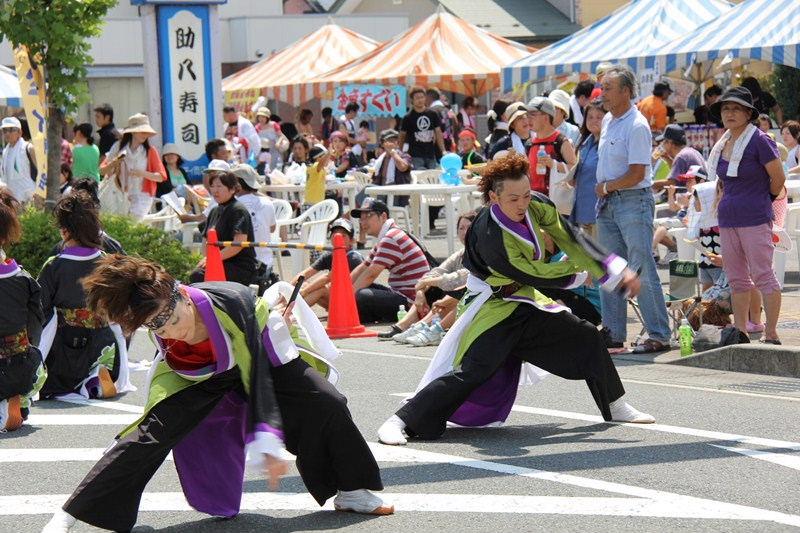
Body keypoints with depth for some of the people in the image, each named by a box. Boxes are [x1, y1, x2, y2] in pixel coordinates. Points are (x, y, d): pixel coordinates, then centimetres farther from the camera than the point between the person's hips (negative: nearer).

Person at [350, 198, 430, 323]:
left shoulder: (392, 238, -15)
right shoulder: (384, 240, 19)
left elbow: (371, 274, -16)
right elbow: (363, 268, 22)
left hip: (410, 302, -11)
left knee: (361, 297, -27)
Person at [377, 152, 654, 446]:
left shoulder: (537, 207, -12)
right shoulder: (490, 236, -32)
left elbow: (571, 240, -7)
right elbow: (534, 275, -23)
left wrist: (617, 271, -14)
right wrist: (577, 269, -6)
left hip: (527, 302, 8)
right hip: (495, 309, -8)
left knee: (587, 337, 10)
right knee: (470, 372, -21)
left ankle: (615, 407, 29)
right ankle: (400, 421, -19)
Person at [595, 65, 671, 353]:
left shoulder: (637, 126, -15)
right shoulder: (608, 121, 13)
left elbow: (636, 174, -19)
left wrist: (606, 187, -7)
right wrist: (603, 192, 9)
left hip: (634, 201, -9)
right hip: (608, 201, 9)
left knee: (642, 270, -9)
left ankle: (659, 335, -5)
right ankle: (613, 332, 18)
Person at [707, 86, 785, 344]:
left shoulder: (759, 141, -10)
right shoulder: (723, 144, 11)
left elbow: (778, 178, -7)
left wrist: (763, 200, 6)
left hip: (755, 219, -8)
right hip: (727, 219, 8)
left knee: (763, 276, -6)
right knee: (736, 278, 11)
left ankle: (771, 333, -3)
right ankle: (740, 330, 18)